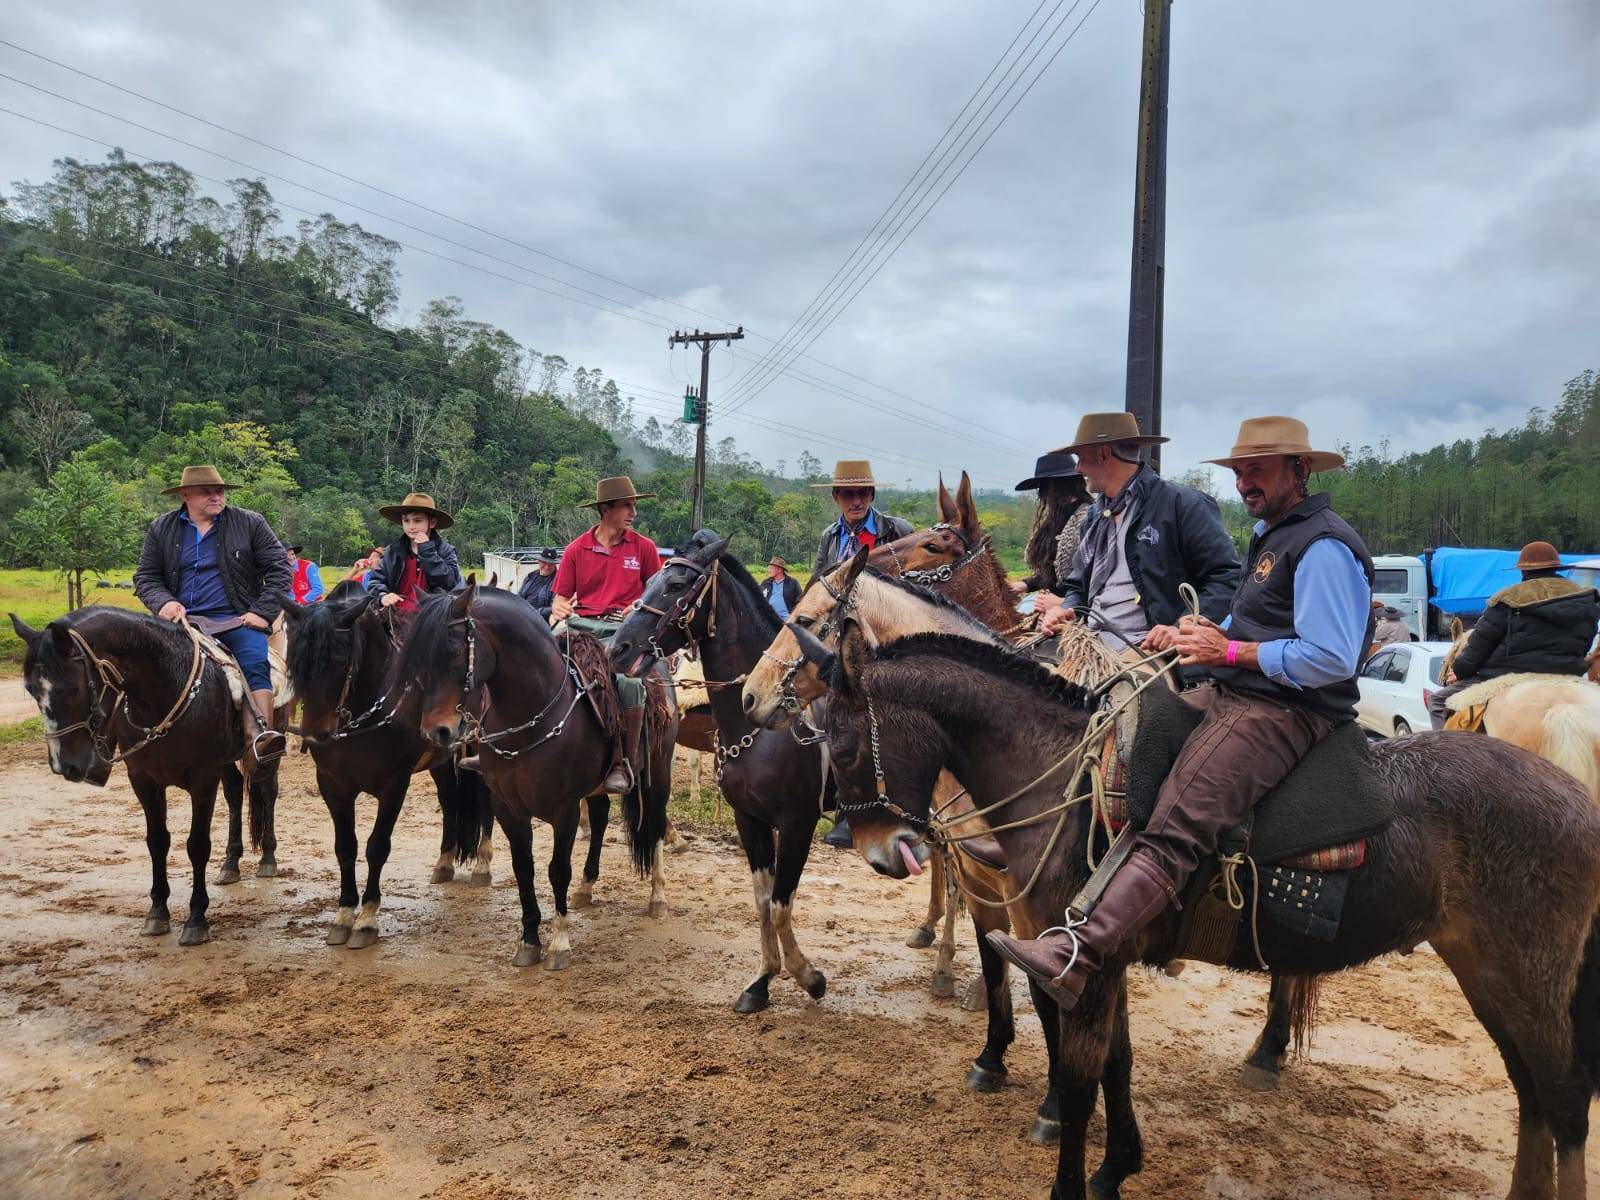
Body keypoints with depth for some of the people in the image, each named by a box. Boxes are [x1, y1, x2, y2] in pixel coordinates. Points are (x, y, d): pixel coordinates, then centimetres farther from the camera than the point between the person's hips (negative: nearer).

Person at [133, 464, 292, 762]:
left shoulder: (250, 523, 6)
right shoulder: (161, 529, 13)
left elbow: (279, 568, 4)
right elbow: (145, 576, 16)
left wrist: (262, 612, -7)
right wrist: (163, 602, -7)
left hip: (236, 619, -2)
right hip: (183, 619, 2)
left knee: (255, 663, -29)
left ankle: (260, 737, -41)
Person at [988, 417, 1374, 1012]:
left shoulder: (1324, 546, -11)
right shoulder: (1270, 534, 20)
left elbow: (1332, 659, -20)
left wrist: (1231, 651, -17)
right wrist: (1205, 632, 9)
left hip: (1280, 712, -11)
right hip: (1233, 695, 11)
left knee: (1175, 830, -24)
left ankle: (1073, 956, -35)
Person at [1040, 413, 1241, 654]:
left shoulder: (1182, 504, -3)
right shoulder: (1096, 515, 21)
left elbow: (1228, 577, -7)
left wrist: (1183, 630, -19)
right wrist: (1066, 609, 6)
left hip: (1144, 649, -7)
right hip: (1089, 642, 7)